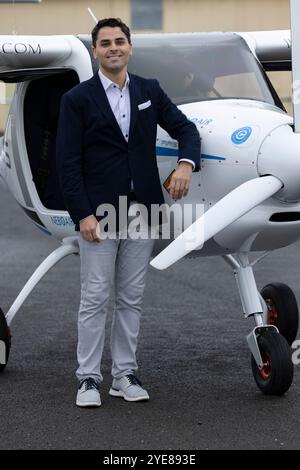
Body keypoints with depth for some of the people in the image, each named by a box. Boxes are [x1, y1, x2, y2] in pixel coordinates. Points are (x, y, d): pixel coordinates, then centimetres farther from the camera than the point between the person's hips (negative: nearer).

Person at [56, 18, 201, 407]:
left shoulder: (149, 91, 8)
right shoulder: (77, 99, -3)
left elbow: (186, 129, 9)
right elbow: (68, 163, -6)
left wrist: (186, 164, -13)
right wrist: (82, 215, -14)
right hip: (98, 213, -4)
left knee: (131, 298, 9)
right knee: (95, 298, -2)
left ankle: (125, 375, 16)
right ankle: (89, 378, 5)